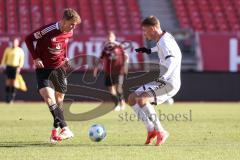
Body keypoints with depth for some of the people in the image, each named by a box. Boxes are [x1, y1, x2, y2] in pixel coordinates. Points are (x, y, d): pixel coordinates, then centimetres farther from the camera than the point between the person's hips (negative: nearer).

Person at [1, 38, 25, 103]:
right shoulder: (8, 49, 9)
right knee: (8, 81, -3)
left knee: (13, 82, -5)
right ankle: (7, 97, 1)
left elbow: (21, 60, 4)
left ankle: (12, 97, -1)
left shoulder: (20, 51, 6)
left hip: (15, 67, -1)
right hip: (9, 66, 1)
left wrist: (19, 67, -8)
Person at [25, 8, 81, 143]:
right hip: (43, 69, -5)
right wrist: (36, 58, -16)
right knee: (49, 98, -21)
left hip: (59, 68, 6)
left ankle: (56, 130, 23)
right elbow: (29, 39, -12)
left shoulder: (69, 33, -3)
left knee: (59, 100, 9)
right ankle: (65, 130, -28)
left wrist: (65, 58, 4)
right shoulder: (48, 30, -22)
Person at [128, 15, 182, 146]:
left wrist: (164, 77, -47)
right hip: (163, 81, 10)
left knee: (142, 100, -29)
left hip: (170, 83, -10)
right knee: (132, 98, 8)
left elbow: (172, 60, -35)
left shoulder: (164, 42, -19)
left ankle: (161, 132, -19)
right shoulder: (165, 37, 10)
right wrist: (150, 50, 43)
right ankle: (151, 130, 7)